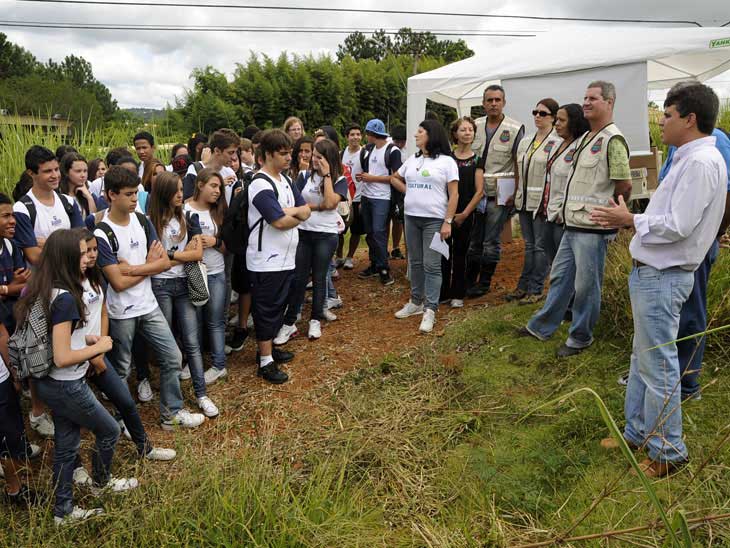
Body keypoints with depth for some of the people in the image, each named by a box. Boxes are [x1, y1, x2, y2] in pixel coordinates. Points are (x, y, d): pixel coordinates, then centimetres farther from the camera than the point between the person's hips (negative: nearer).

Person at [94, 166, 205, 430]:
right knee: (121, 370, 12)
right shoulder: (102, 234, -18)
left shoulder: (142, 221, 0)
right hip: (121, 313, -5)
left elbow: (165, 262, -5)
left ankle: (171, 412, 25)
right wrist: (149, 264, -9)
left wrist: (132, 268, -18)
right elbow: (119, 282, -21)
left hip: (148, 306, 6)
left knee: (172, 358, 9)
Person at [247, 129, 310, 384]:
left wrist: (290, 211, -14)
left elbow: (306, 211, 7)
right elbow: (281, 222, -23)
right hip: (266, 261, -9)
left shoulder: (285, 179, 10)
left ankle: (268, 348, 34)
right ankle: (266, 362, 11)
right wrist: (297, 215, -4)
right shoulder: (261, 185, -18)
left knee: (278, 306, 18)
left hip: (285, 258, 9)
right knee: (266, 310, 1)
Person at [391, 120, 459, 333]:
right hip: (411, 217, 6)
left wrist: (448, 222, -15)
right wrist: (408, 191, 10)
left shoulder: (446, 161, -4)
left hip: (434, 220, -6)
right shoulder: (412, 160, 13)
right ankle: (416, 302, 24)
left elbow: (454, 194, -8)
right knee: (415, 263, 12)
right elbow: (395, 178, 28)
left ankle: (430, 310, -3)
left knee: (431, 265, -6)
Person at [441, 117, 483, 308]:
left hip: (465, 215, -1)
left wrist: (464, 214, -7)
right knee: (444, 254, 3)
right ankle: (443, 293, 15)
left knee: (460, 254, 7)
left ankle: (457, 295, 17)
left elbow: (479, 191, -3)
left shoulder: (477, 160, 0)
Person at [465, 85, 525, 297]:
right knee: (472, 241, 9)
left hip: (499, 196, -3)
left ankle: (484, 284, 17)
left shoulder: (515, 129, -3)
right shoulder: (475, 126, 7)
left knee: (491, 243, 4)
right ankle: (468, 281, 20)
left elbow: (519, 164, -3)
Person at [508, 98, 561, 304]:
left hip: (543, 201, -6)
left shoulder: (557, 143, -7)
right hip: (524, 200, 7)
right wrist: (515, 194, 15)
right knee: (529, 245, 12)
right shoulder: (525, 141, 15)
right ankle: (524, 286, 17)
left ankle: (535, 290, 6)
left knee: (540, 246, -1)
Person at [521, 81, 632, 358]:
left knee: (586, 285, 3)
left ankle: (581, 338, 18)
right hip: (573, 224, 9)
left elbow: (625, 185, -17)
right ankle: (542, 327, 30)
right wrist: (572, 210, 15)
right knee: (559, 277, 17)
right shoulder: (586, 137, 15)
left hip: (593, 228, -9)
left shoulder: (613, 140, -14)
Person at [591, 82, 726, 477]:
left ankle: (668, 452, 13)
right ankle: (637, 433, 32)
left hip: (662, 277, -11)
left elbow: (678, 225, -24)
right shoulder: (689, 158, 14)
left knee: (658, 366, -1)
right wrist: (629, 218, 9)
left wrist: (630, 220, -12)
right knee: (642, 359, 19)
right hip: (651, 271, 11)